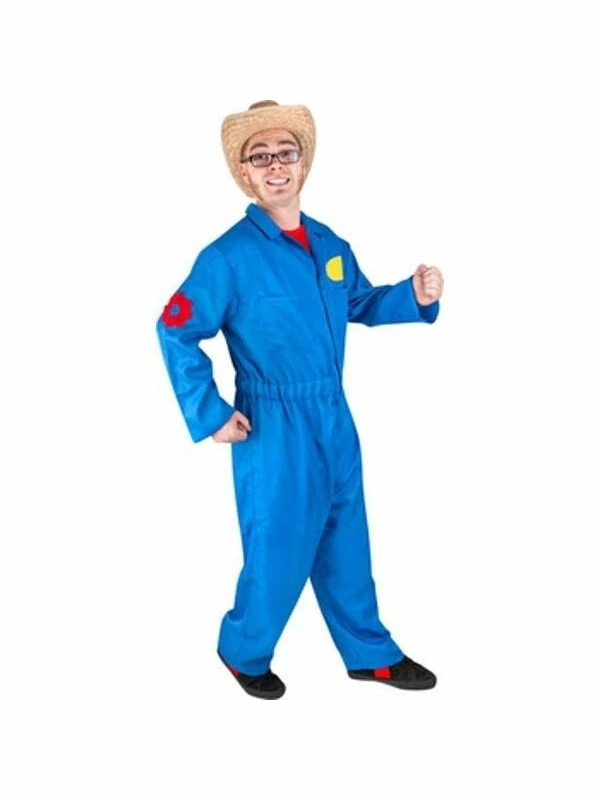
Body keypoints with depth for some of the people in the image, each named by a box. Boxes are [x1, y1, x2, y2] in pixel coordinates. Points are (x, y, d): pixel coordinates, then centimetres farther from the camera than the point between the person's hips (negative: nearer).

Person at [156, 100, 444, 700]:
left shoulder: (329, 244, 5)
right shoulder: (230, 256, -14)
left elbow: (362, 304, 18)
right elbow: (175, 332, -12)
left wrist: (415, 296, -1)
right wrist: (209, 415, -13)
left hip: (335, 419, 6)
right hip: (273, 427, -6)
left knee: (346, 542, 18)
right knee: (279, 550, 5)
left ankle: (370, 653, 36)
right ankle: (243, 652, 31)